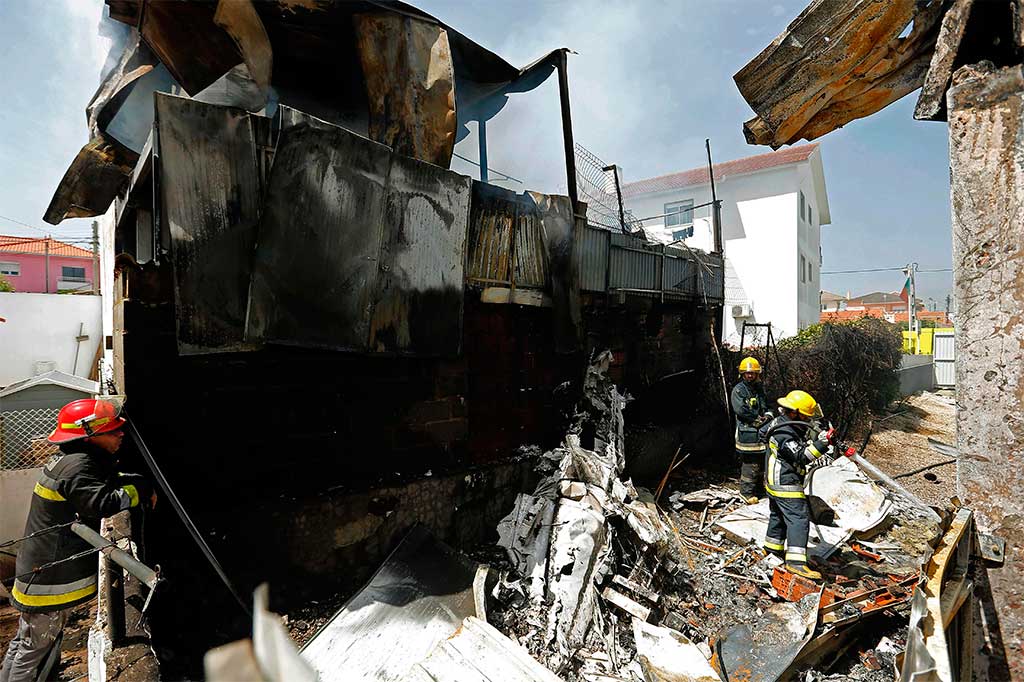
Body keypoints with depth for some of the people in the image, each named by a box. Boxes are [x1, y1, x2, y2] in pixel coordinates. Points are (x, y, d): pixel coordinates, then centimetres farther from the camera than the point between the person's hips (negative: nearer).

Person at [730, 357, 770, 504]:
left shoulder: (760, 388, 16)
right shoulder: (738, 389, -6)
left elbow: (767, 406, 22)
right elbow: (741, 409, -16)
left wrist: (768, 415, 1)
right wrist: (758, 418, -10)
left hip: (761, 431, 7)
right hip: (747, 432, -7)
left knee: (760, 462, 14)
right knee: (749, 463, -9)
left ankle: (757, 490, 27)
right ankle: (747, 493, -1)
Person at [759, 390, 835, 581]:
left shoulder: (781, 422, 5)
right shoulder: (783, 434, -25)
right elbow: (802, 456, -27)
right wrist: (823, 442, -34)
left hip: (775, 483, 11)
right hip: (786, 485, -11)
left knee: (778, 516, 23)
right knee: (799, 519, -12)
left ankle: (773, 547, 38)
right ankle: (796, 561, -15)